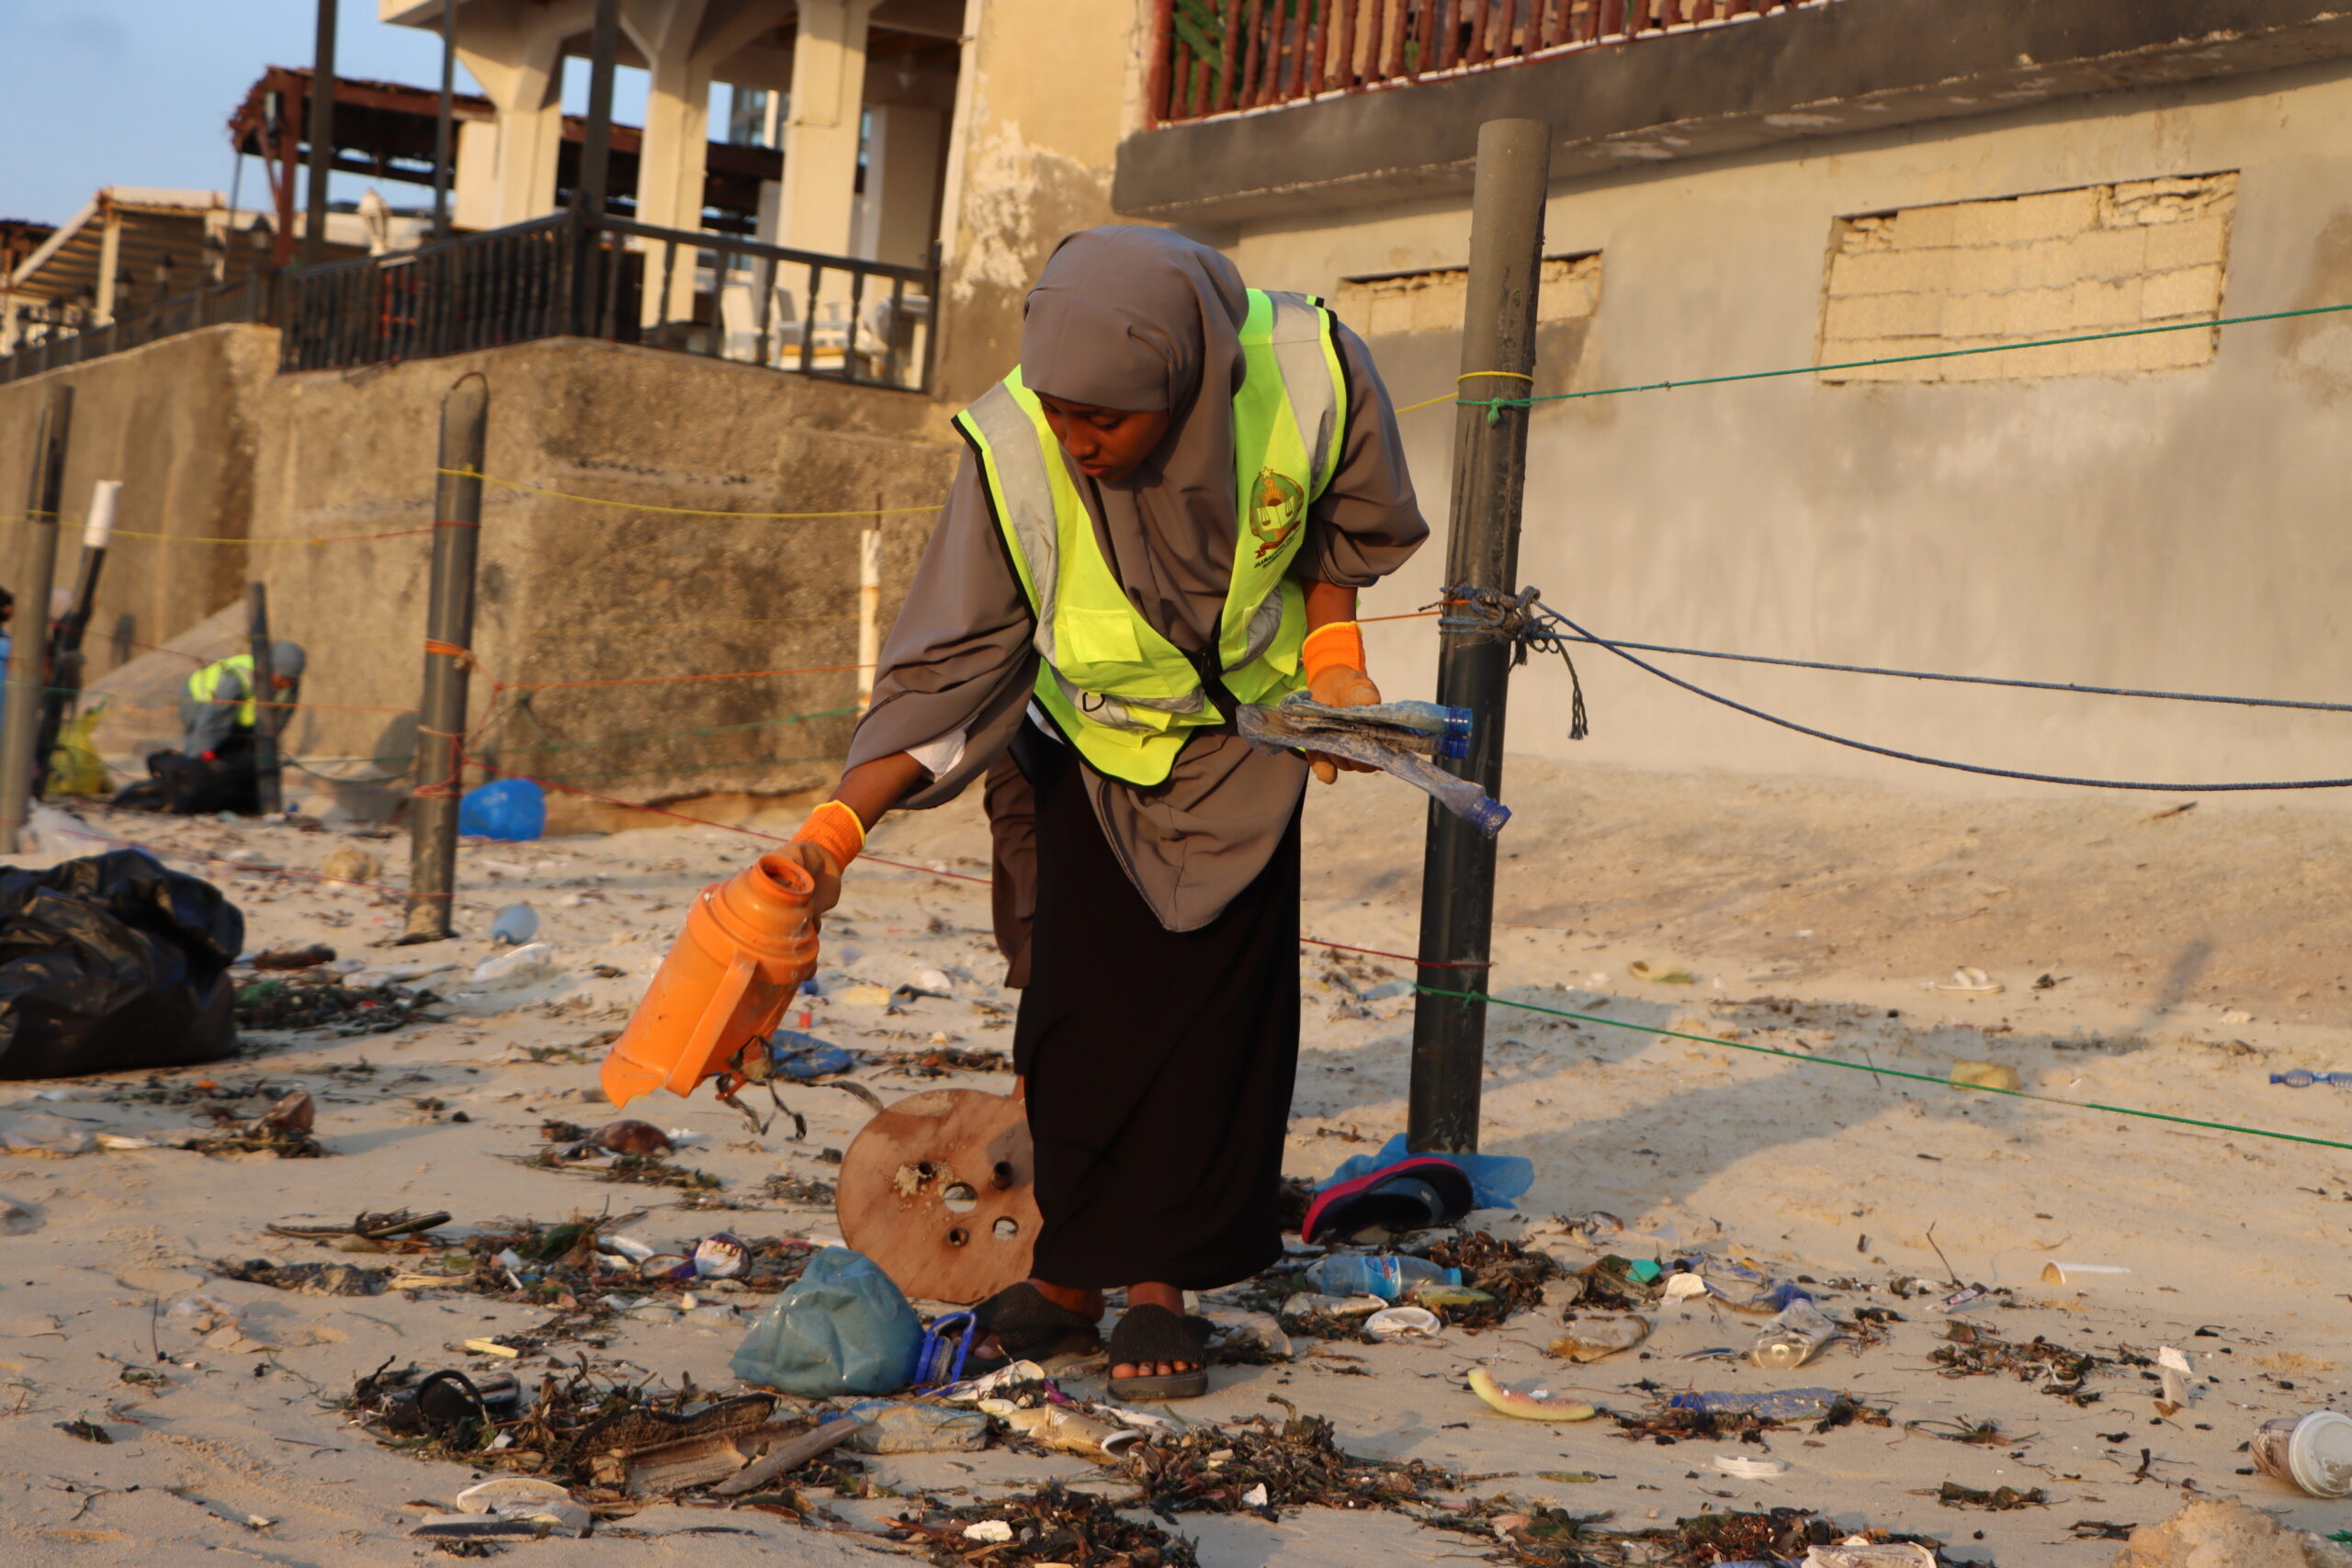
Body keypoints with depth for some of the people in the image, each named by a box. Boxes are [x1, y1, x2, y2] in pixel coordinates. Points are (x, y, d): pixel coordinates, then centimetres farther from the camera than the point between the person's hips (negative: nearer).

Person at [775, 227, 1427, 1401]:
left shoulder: (1304, 371, -29)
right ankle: (1067, 1274, 10)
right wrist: (836, 828, -35)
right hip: (1090, 746, -1)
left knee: (1215, 1009, -3)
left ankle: (1160, 1285, 7)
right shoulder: (1016, 453, -32)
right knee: (1079, 1006, -6)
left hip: (1243, 744, 1)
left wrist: (1332, 651, -15)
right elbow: (948, 665, -27)